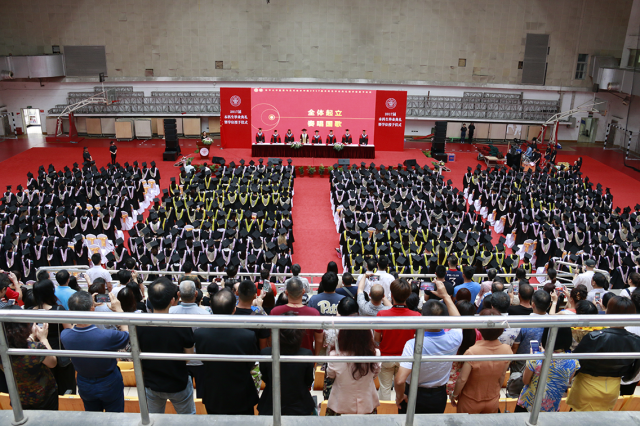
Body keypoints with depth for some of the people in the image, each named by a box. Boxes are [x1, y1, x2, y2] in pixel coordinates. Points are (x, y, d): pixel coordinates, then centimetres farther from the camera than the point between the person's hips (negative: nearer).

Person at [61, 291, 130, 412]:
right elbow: (126, 334, -13)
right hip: (110, 385, -3)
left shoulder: (65, 336, -25)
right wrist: (118, 309, -7)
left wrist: (84, 307, -2)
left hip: (85, 387, 3)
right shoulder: (108, 336, -37)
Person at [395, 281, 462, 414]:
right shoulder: (453, 339, -21)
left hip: (413, 395, -3)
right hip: (439, 397, 4)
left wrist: (399, 396, -14)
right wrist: (445, 296, 10)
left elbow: (400, 380, -35)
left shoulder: (413, 345, -33)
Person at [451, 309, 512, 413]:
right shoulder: (506, 350, -17)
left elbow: (462, 379, -21)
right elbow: (502, 377, -3)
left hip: (470, 403, -3)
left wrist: (454, 395, -4)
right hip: (493, 402, 4)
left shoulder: (472, 352, -31)